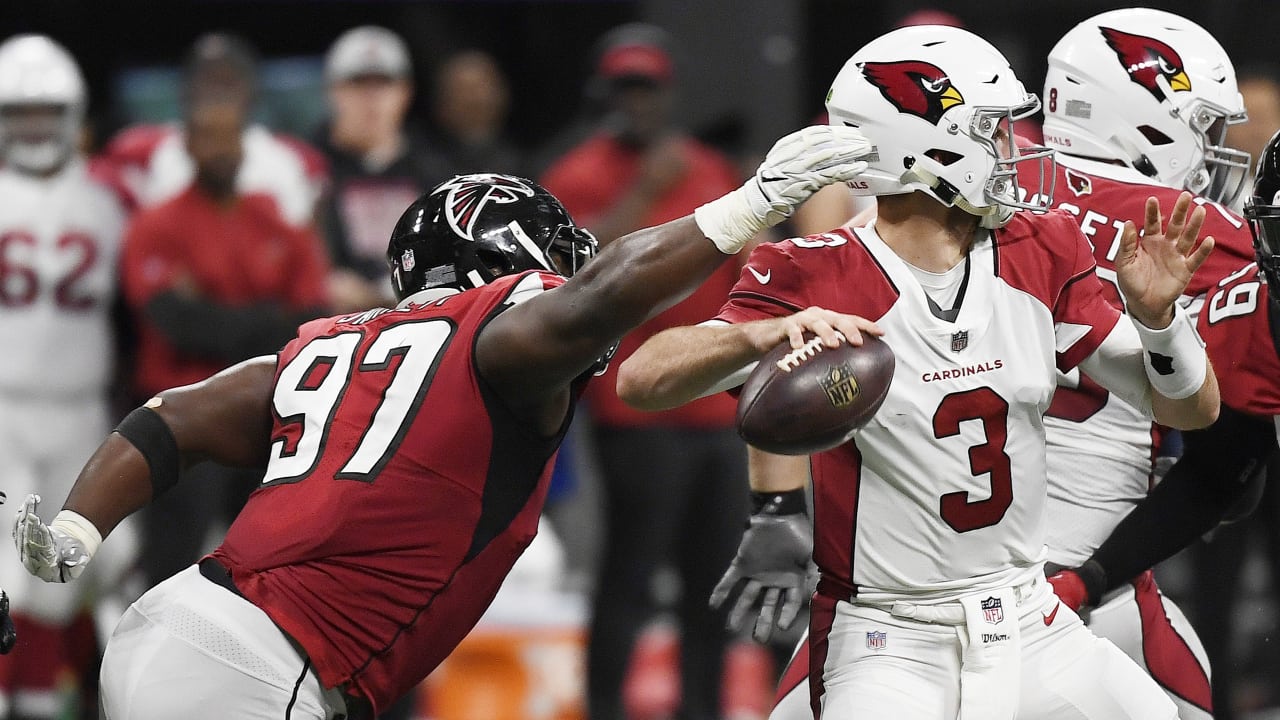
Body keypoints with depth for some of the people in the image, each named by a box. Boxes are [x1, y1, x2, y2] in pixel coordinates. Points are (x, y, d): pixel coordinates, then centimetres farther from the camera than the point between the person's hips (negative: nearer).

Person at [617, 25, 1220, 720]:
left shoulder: (1041, 257, 4)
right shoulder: (822, 279, -12)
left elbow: (1190, 409, 8)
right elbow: (642, 380, -21)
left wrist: (1156, 314, -13)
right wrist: (765, 333, -39)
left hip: (1032, 631, 6)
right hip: (889, 651, -5)